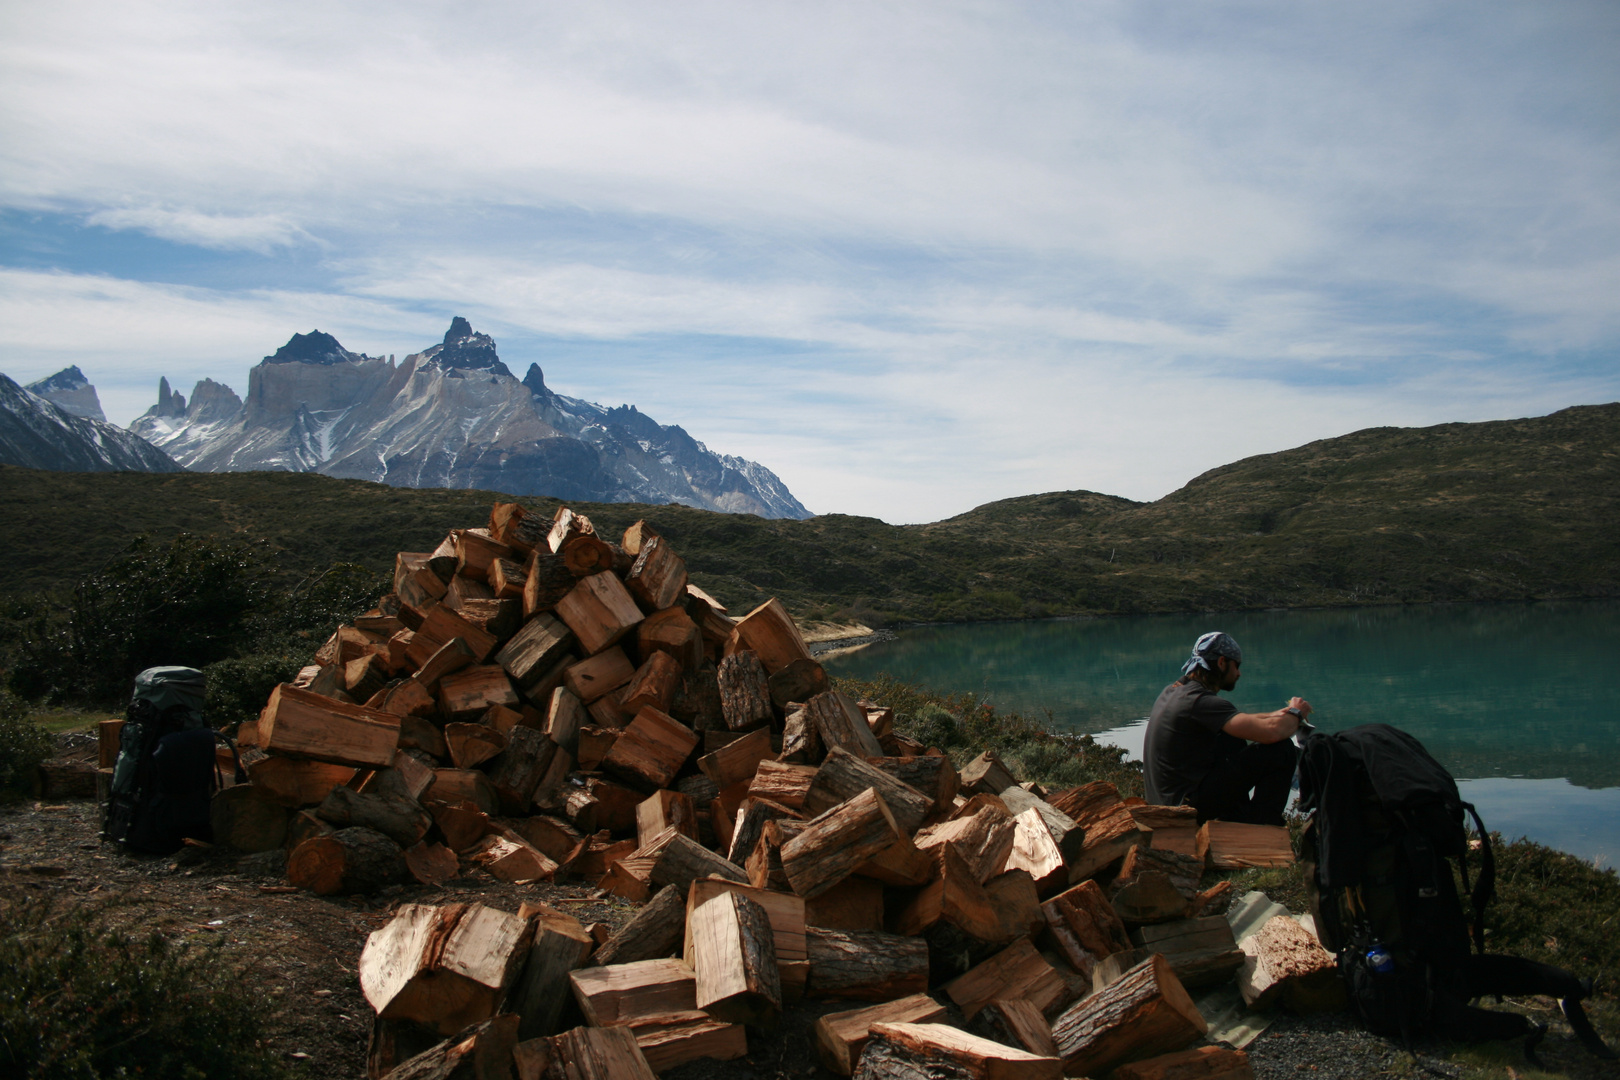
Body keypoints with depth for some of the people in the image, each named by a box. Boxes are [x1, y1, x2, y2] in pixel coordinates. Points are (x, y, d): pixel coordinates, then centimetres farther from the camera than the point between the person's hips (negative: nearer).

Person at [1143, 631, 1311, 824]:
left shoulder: (1174, 690, 11)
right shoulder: (1200, 700, -20)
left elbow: (1236, 720, 27)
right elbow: (1271, 731, -27)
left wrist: (1279, 714, 17)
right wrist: (1296, 713, -5)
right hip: (1188, 805, -10)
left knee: (1234, 740, 27)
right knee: (1282, 749, -9)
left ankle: (1238, 817, 28)